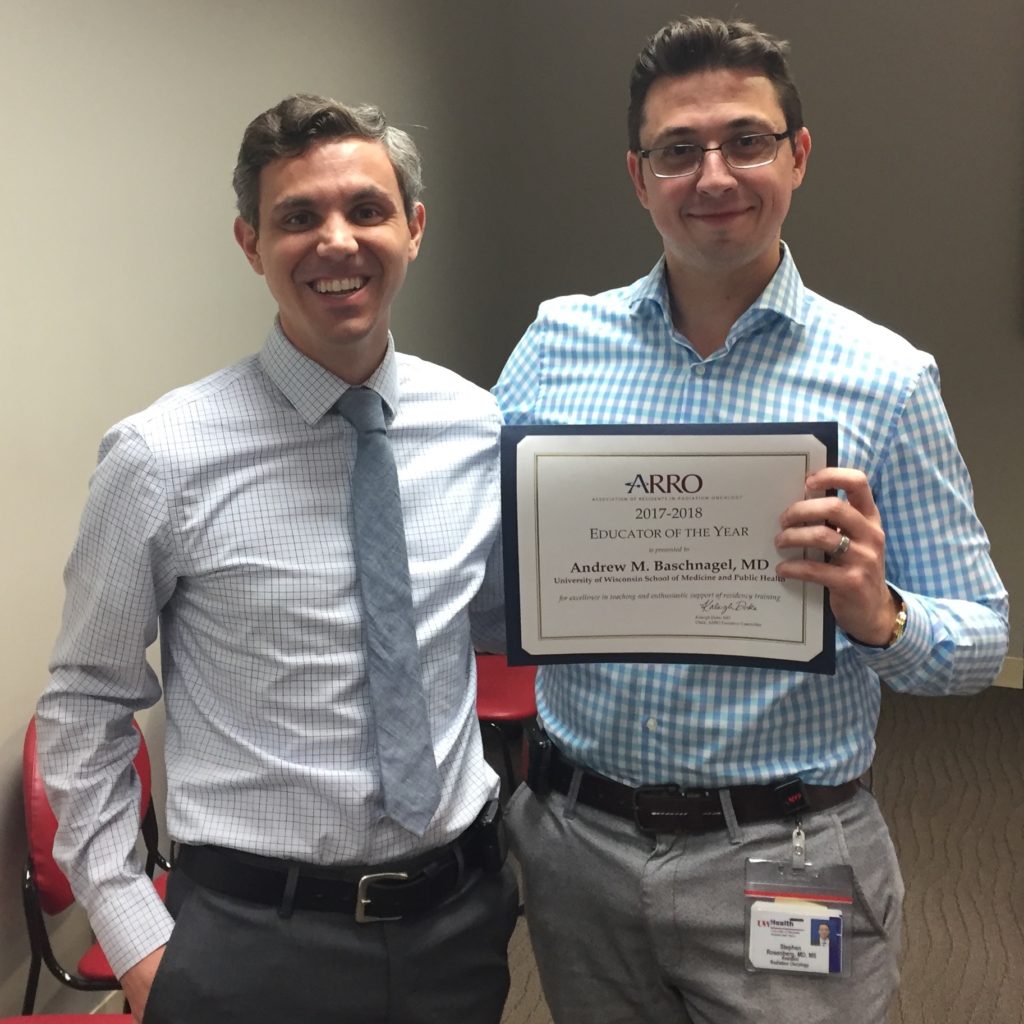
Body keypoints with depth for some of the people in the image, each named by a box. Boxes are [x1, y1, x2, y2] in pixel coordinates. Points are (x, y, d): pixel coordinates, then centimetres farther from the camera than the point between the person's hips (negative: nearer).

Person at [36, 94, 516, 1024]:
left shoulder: (480, 427, -2)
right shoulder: (164, 458, -12)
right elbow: (84, 709, -3)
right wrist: (137, 942, -6)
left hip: (461, 913, 3)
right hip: (253, 938, -3)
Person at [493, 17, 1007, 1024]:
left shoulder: (885, 379, -8)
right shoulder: (557, 342, 0)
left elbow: (980, 642, -5)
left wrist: (878, 616, -25)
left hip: (782, 861, -2)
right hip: (573, 838, 3)